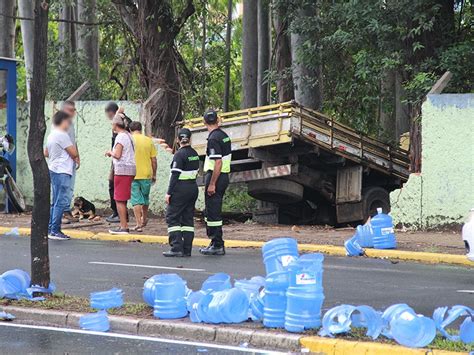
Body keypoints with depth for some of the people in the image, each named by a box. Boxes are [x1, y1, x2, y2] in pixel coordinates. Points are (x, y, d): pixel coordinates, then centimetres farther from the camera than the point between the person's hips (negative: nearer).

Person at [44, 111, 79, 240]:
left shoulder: (51, 135, 15)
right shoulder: (62, 135, -15)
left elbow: (46, 153, 24)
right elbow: (74, 153, -15)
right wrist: (76, 156, 10)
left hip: (54, 170, 10)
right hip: (62, 172, -10)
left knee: (55, 202, 15)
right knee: (61, 202, -9)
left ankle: (50, 229, 17)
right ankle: (55, 231, -11)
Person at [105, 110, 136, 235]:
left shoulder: (120, 137, -12)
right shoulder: (128, 135, 16)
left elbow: (117, 155, -18)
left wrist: (110, 153, 1)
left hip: (122, 170, -9)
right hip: (130, 169, 9)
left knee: (119, 200, -6)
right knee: (123, 200, 14)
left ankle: (123, 227, -7)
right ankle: (124, 225, 16)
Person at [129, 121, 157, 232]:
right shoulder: (149, 141, 3)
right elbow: (153, 160, 4)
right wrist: (154, 175, 14)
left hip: (132, 174, -3)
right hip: (146, 174, 3)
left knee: (136, 200, -1)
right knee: (145, 198, 20)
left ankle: (139, 224, -7)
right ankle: (144, 220, 36)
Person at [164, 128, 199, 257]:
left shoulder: (180, 154, -13)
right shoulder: (194, 154, 10)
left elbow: (175, 175, -16)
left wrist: (169, 192, -15)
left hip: (181, 189, -8)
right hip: (193, 187, 8)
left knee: (172, 217, -2)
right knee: (188, 218, 10)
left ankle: (177, 248, -10)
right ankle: (187, 249, 9)